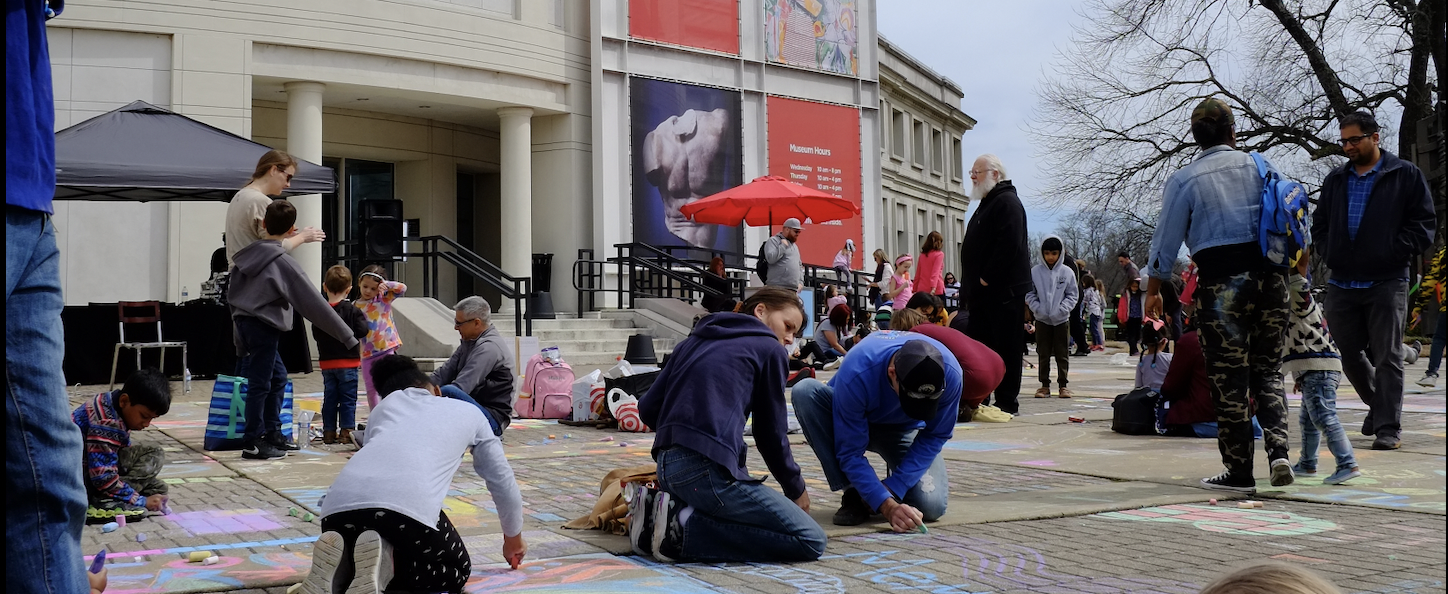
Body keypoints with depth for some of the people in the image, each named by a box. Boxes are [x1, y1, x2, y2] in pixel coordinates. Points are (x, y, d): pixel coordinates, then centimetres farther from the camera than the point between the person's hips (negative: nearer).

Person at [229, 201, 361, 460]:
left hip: (244, 320, 8)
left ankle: (273, 433, 24)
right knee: (260, 383, -2)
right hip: (263, 325, -8)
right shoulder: (284, 262, -14)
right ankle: (253, 443, 3)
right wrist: (347, 335, -10)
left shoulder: (249, 253, 7)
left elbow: (232, 292, 14)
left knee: (277, 375, 17)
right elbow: (313, 303, -14)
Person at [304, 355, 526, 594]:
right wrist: (513, 538, 58)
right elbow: (501, 480, 41)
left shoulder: (384, 406, 38)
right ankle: (383, 566, -5)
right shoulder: (468, 411, 33)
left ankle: (339, 567, -2)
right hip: (408, 505, -4)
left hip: (339, 504, 4)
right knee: (457, 570, 25)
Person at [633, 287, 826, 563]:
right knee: (811, 540, -8)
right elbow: (771, 435, 8)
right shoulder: (769, 348, 7)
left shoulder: (694, 341, 25)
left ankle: (655, 509, 6)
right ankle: (685, 528, -14)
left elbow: (647, 409, 19)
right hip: (708, 470, -9)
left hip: (666, 466, 9)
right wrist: (796, 489, 22)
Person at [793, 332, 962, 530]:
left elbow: (933, 437, -16)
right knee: (806, 392, -34)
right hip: (854, 423, 0)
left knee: (930, 507, -26)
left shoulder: (949, 373, -31)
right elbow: (850, 453, -31)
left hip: (904, 432, 1)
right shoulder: (855, 374, -38)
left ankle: (894, 484, 13)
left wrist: (892, 489, -24)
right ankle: (855, 493, -20)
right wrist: (887, 506, -40)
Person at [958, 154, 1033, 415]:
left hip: (1003, 291, -10)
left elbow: (1009, 245, -23)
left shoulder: (1007, 202, -10)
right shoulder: (986, 204, 22)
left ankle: (1007, 402, 0)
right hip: (983, 293, 10)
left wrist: (986, 279, -20)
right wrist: (970, 287, 16)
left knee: (1005, 347, -5)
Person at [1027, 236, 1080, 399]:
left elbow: (1072, 296, 1)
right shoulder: (1035, 272, -2)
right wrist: (1037, 308, -11)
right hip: (1042, 319, 0)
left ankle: (1063, 385, 12)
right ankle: (1044, 385, 12)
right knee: (1043, 354, 5)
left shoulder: (1067, 272, -2)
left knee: (1062, 354, 5)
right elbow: (1029, 294, 3)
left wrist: (1062, 310, -12)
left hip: (1062, 319, 0)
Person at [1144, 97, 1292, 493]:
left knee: (1229, 379, 3)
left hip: (1221, 282, -3)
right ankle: (1279, 451, -4)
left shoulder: (1184, 180, -1)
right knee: (1268, 370, 14)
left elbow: (1166, 241, 1)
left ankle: (1239, 473, 7)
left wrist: (1153, 291, 11)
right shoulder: (1259, 166, 8)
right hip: (1270, 276, 3)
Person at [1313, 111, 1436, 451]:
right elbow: (1319, 226, 21)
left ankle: (1388, 427, -1)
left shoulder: (1406, 175, 2)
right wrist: (1329, 254, 3)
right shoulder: (1336, 180, 16)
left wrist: (1393, 252, -11)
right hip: (1341, 283, 5)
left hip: (1386, 283, -5)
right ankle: (1379, 406, 31)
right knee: (1349, 355, 9)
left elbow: (1424, 225, -1)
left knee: (1387, 357, -5)